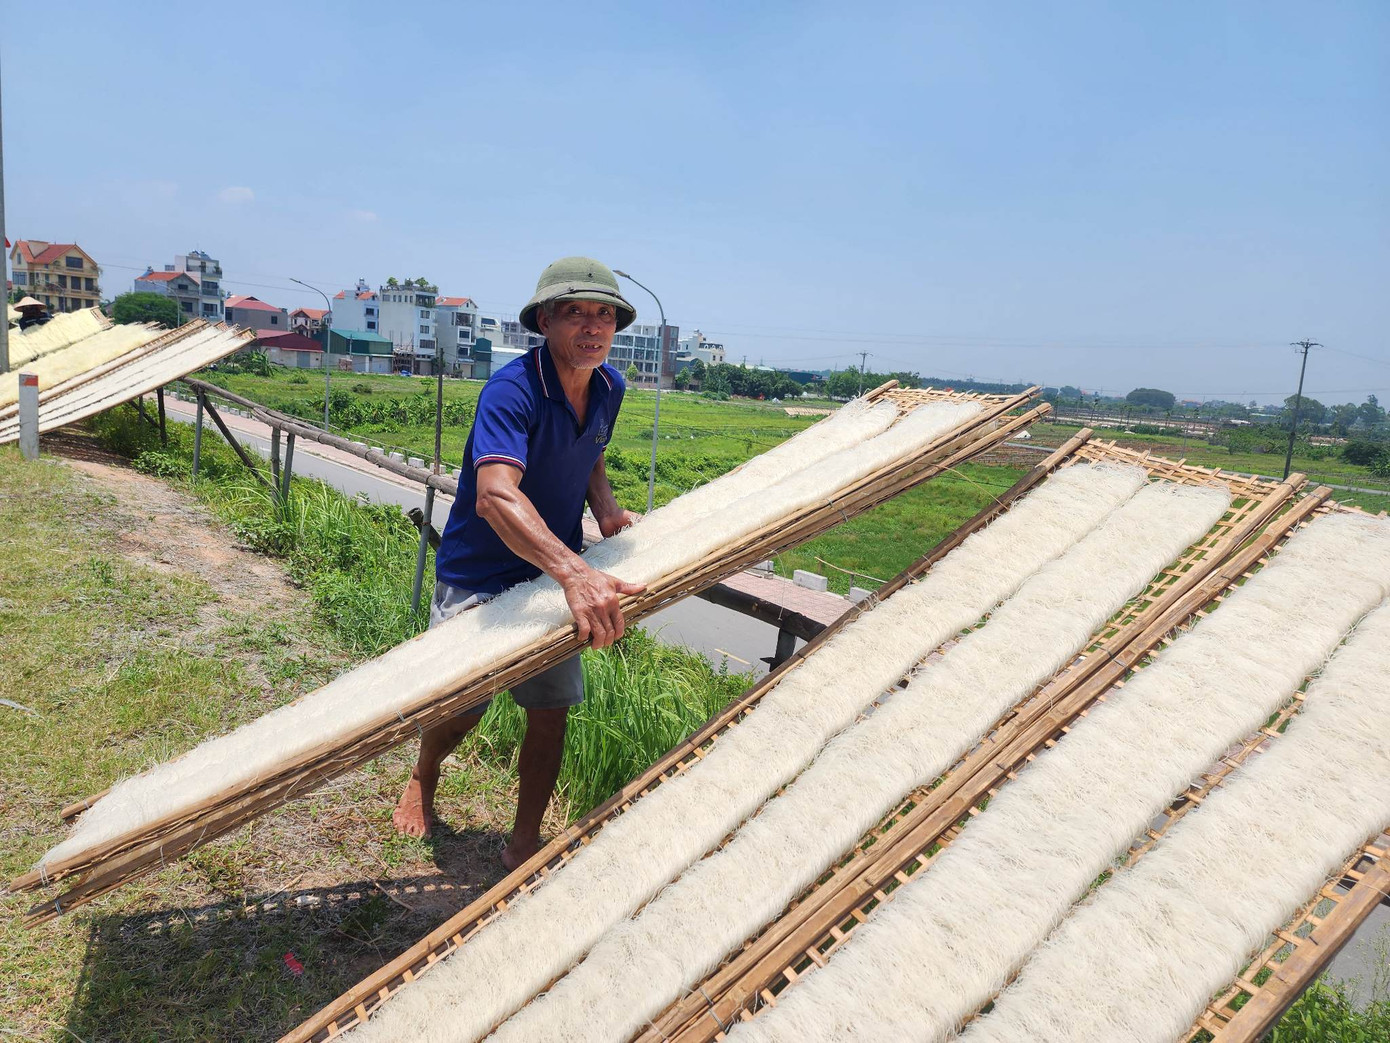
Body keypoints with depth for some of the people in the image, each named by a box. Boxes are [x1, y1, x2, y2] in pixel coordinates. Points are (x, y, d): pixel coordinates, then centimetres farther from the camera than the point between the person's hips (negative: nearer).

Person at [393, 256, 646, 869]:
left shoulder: (609, 387, -4)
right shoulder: (512, 390, -29)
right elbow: (496, 496, -45)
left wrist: (605, 508, -7)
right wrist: (575, 573, -57)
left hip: (557, 572, 5)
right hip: (477, 576, -5)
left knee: (552, 710, 4)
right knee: (458, 709, 9)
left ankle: (525, 843, 25)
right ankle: (422, 780, 45)